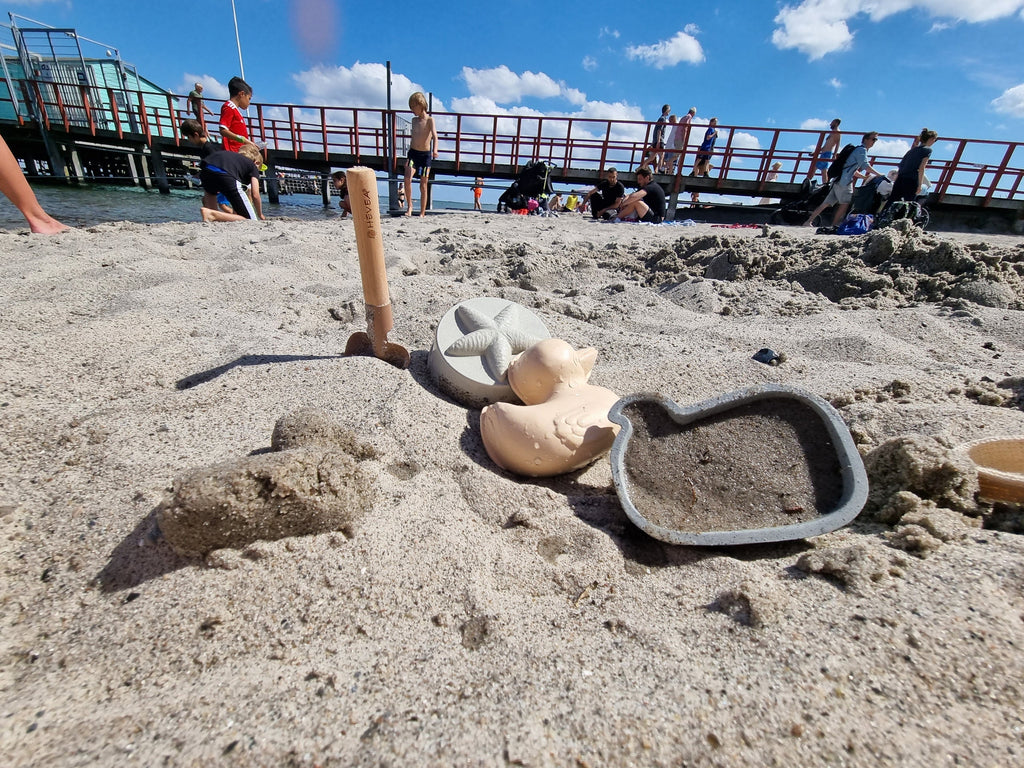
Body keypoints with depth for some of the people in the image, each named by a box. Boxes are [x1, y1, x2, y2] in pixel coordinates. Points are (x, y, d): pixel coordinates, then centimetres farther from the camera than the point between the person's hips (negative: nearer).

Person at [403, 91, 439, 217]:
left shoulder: (430, 120, -3)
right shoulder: (414, 120, 12)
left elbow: (434, 135, -19)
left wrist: (435, 149, -39)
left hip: (425, 154, -3)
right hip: (413, 153, 3)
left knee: (423, 185, 1)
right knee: (407, 179, -21)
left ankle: (422, 213, 10)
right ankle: (409, 205, -6)